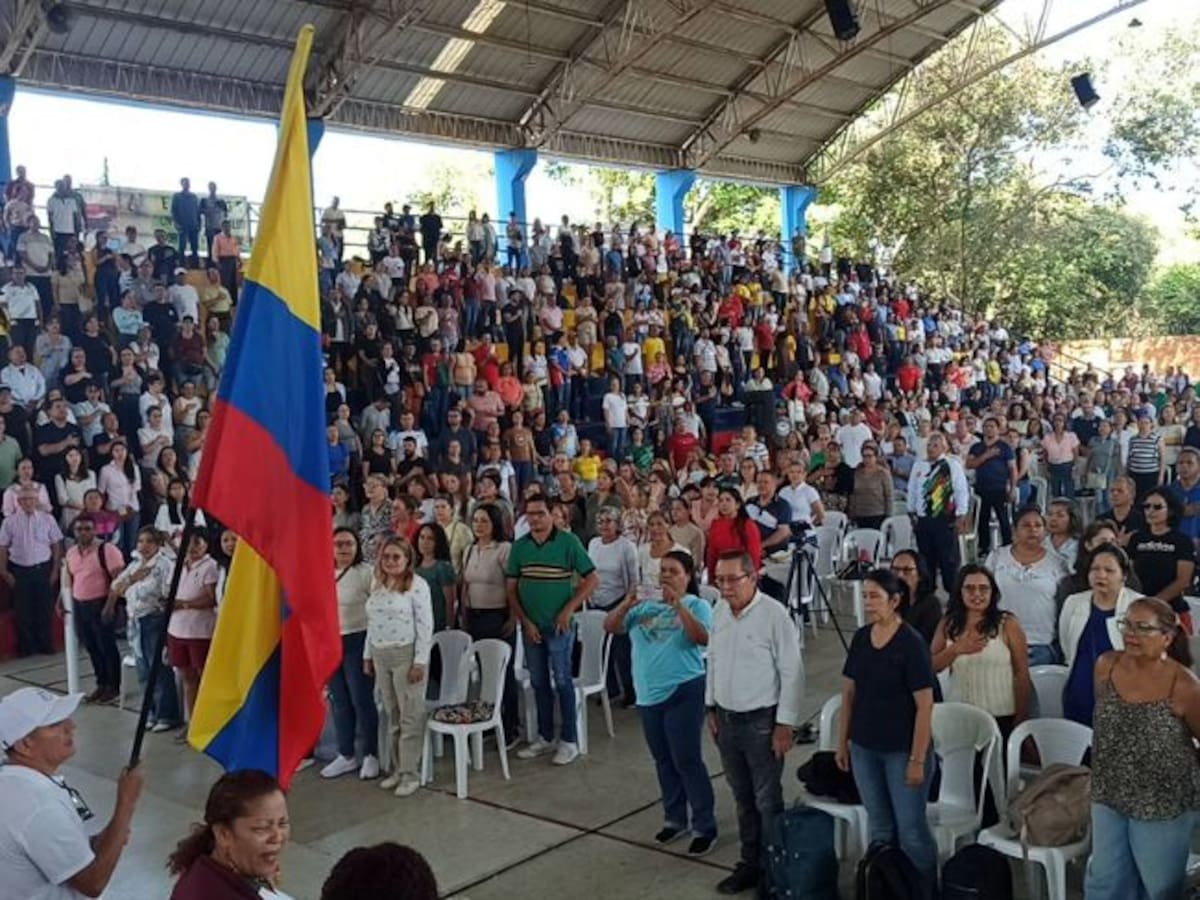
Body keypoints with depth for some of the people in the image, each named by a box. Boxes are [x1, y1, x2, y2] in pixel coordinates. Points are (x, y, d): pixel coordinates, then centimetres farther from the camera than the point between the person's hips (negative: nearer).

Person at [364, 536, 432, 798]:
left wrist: (420, 661, -16)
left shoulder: (417, 585, -10)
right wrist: (368, 655, 14)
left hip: (407, 654, -7)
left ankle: (410, 774, 6)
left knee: (410, 715, -1)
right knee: (392, 715, 13)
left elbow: (425, 625, -12)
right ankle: (397, 769, 22)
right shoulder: (377, 584, 10)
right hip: (381, 655, 7)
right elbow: (371, 622, 16)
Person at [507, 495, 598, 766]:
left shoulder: (568, 542, -7)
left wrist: (569, 609, -12)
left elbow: (591, 579, -6)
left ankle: (568, 740, 11)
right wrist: (524, 621, -3)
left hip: (558, 626, -4)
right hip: (530, 626, 4)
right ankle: (544, 736, 25)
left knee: (562, 681, 1)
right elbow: (511, 588, 6)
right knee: (538, 682, 12)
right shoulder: (519, 546, 3)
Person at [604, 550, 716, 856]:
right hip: (649, 694, 6)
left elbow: (703, 638, -22)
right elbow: (610, 627, 3)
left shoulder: (696, 606, -5)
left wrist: (678, 605, -29)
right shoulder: (645, 605, 8)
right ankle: (675, 819, 30)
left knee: (687, 760, -5)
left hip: (684, 693, -6)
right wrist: (626, 604, -14)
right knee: (663, 761, 16)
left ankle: (704, 826, 6)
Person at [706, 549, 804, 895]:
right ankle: (750, 863, 31)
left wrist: (785, 725, -15)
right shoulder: (719, 610, 2)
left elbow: (792, 673, -15)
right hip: (726, 717, 6)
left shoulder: (774, 614, -18)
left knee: (767, 799, 4)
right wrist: (711, 708, 14)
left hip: (761, 720, -6)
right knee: (742, 797, 17)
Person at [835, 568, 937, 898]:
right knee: (879, 827, 16)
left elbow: (925, 706, -15)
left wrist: (918, 759, -16)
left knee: (911, 829, 3)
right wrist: (842, 742, 8)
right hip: (864, 748, 5)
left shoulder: (912, 643, -14)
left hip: (901, 750, -5)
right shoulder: (860, 638, 2)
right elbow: (849, 693, 10)